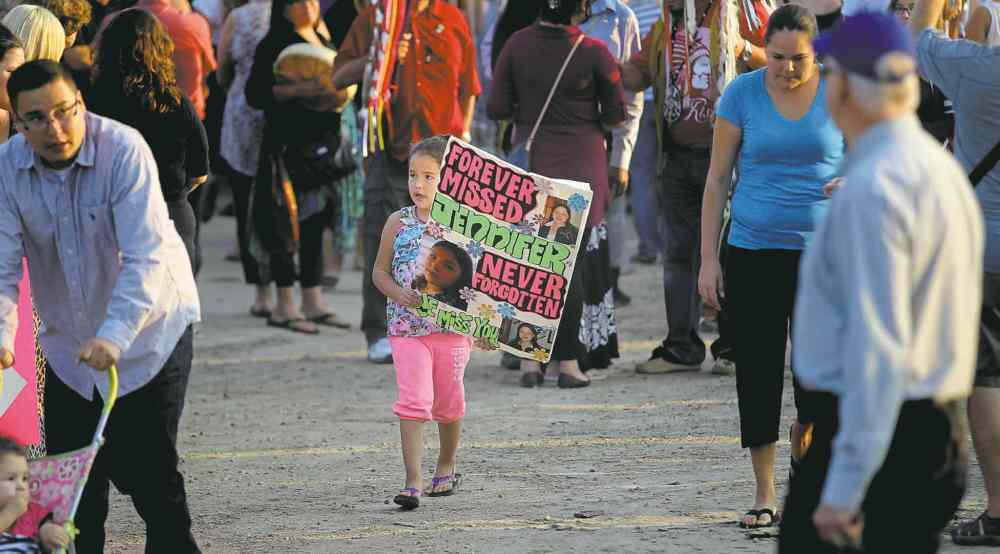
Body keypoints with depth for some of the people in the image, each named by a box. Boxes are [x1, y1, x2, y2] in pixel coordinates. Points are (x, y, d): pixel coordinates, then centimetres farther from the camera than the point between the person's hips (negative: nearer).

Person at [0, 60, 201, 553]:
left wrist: (114, 336, -42)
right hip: (68, 344, 4)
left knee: (149, 474, -9)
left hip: (148, 332, -4)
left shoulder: (123, 150, -23)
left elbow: (145, 258, -30)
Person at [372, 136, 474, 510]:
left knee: (449, 403, 15)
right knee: (414, 402, -13)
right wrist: (400, 295, -12)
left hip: (452, 327, 0)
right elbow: (380, 271, 5)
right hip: (407, 327, 0)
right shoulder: (399, 223, 1)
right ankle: (413, 482, -15)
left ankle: (446, 466, 37)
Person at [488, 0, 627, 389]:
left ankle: (530, 358, 7)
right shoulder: (593, 53, -13)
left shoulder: (516, 46, -7)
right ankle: (568, 361, 5)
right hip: (581, 168, -2)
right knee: (572, 259, 5)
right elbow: (616, 116, -5)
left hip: (530, 166, 2)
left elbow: (496, 108, -4)